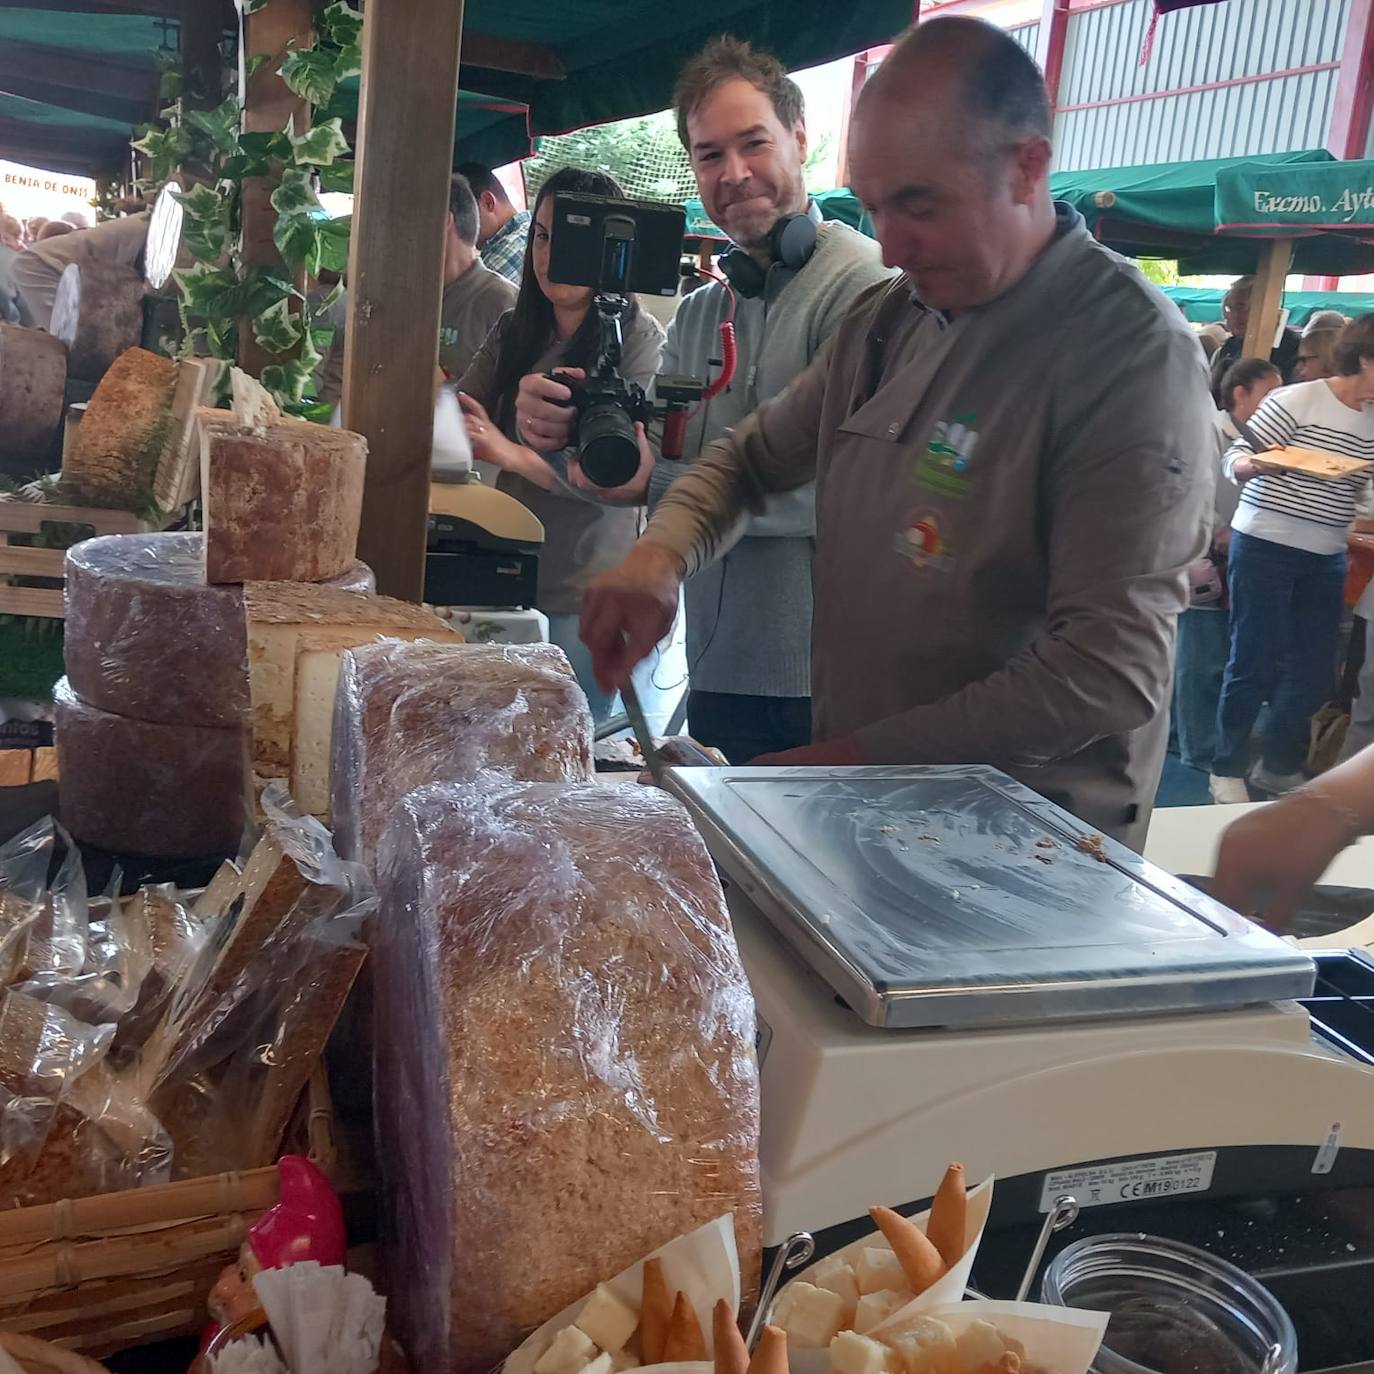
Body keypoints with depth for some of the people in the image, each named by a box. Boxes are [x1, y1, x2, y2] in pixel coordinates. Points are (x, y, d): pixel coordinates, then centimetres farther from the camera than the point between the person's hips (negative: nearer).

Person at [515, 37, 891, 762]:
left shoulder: (864, 283, -12)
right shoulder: (697, 314, 14)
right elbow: (651, 462, 7)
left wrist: (659, 481, -21)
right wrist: (565, 429, -13)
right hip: (714, 672, 7)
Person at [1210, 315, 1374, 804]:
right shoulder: (1297, 401, -10)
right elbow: (1235, 457, -13)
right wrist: (1249, 464, -34)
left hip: (1326, 558, 7)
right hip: (1265, 547, -7)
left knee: (1314, 669, 9)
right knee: (1253, 661, 0)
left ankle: (1279, 767, 27)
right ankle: (1227, 770, 14)